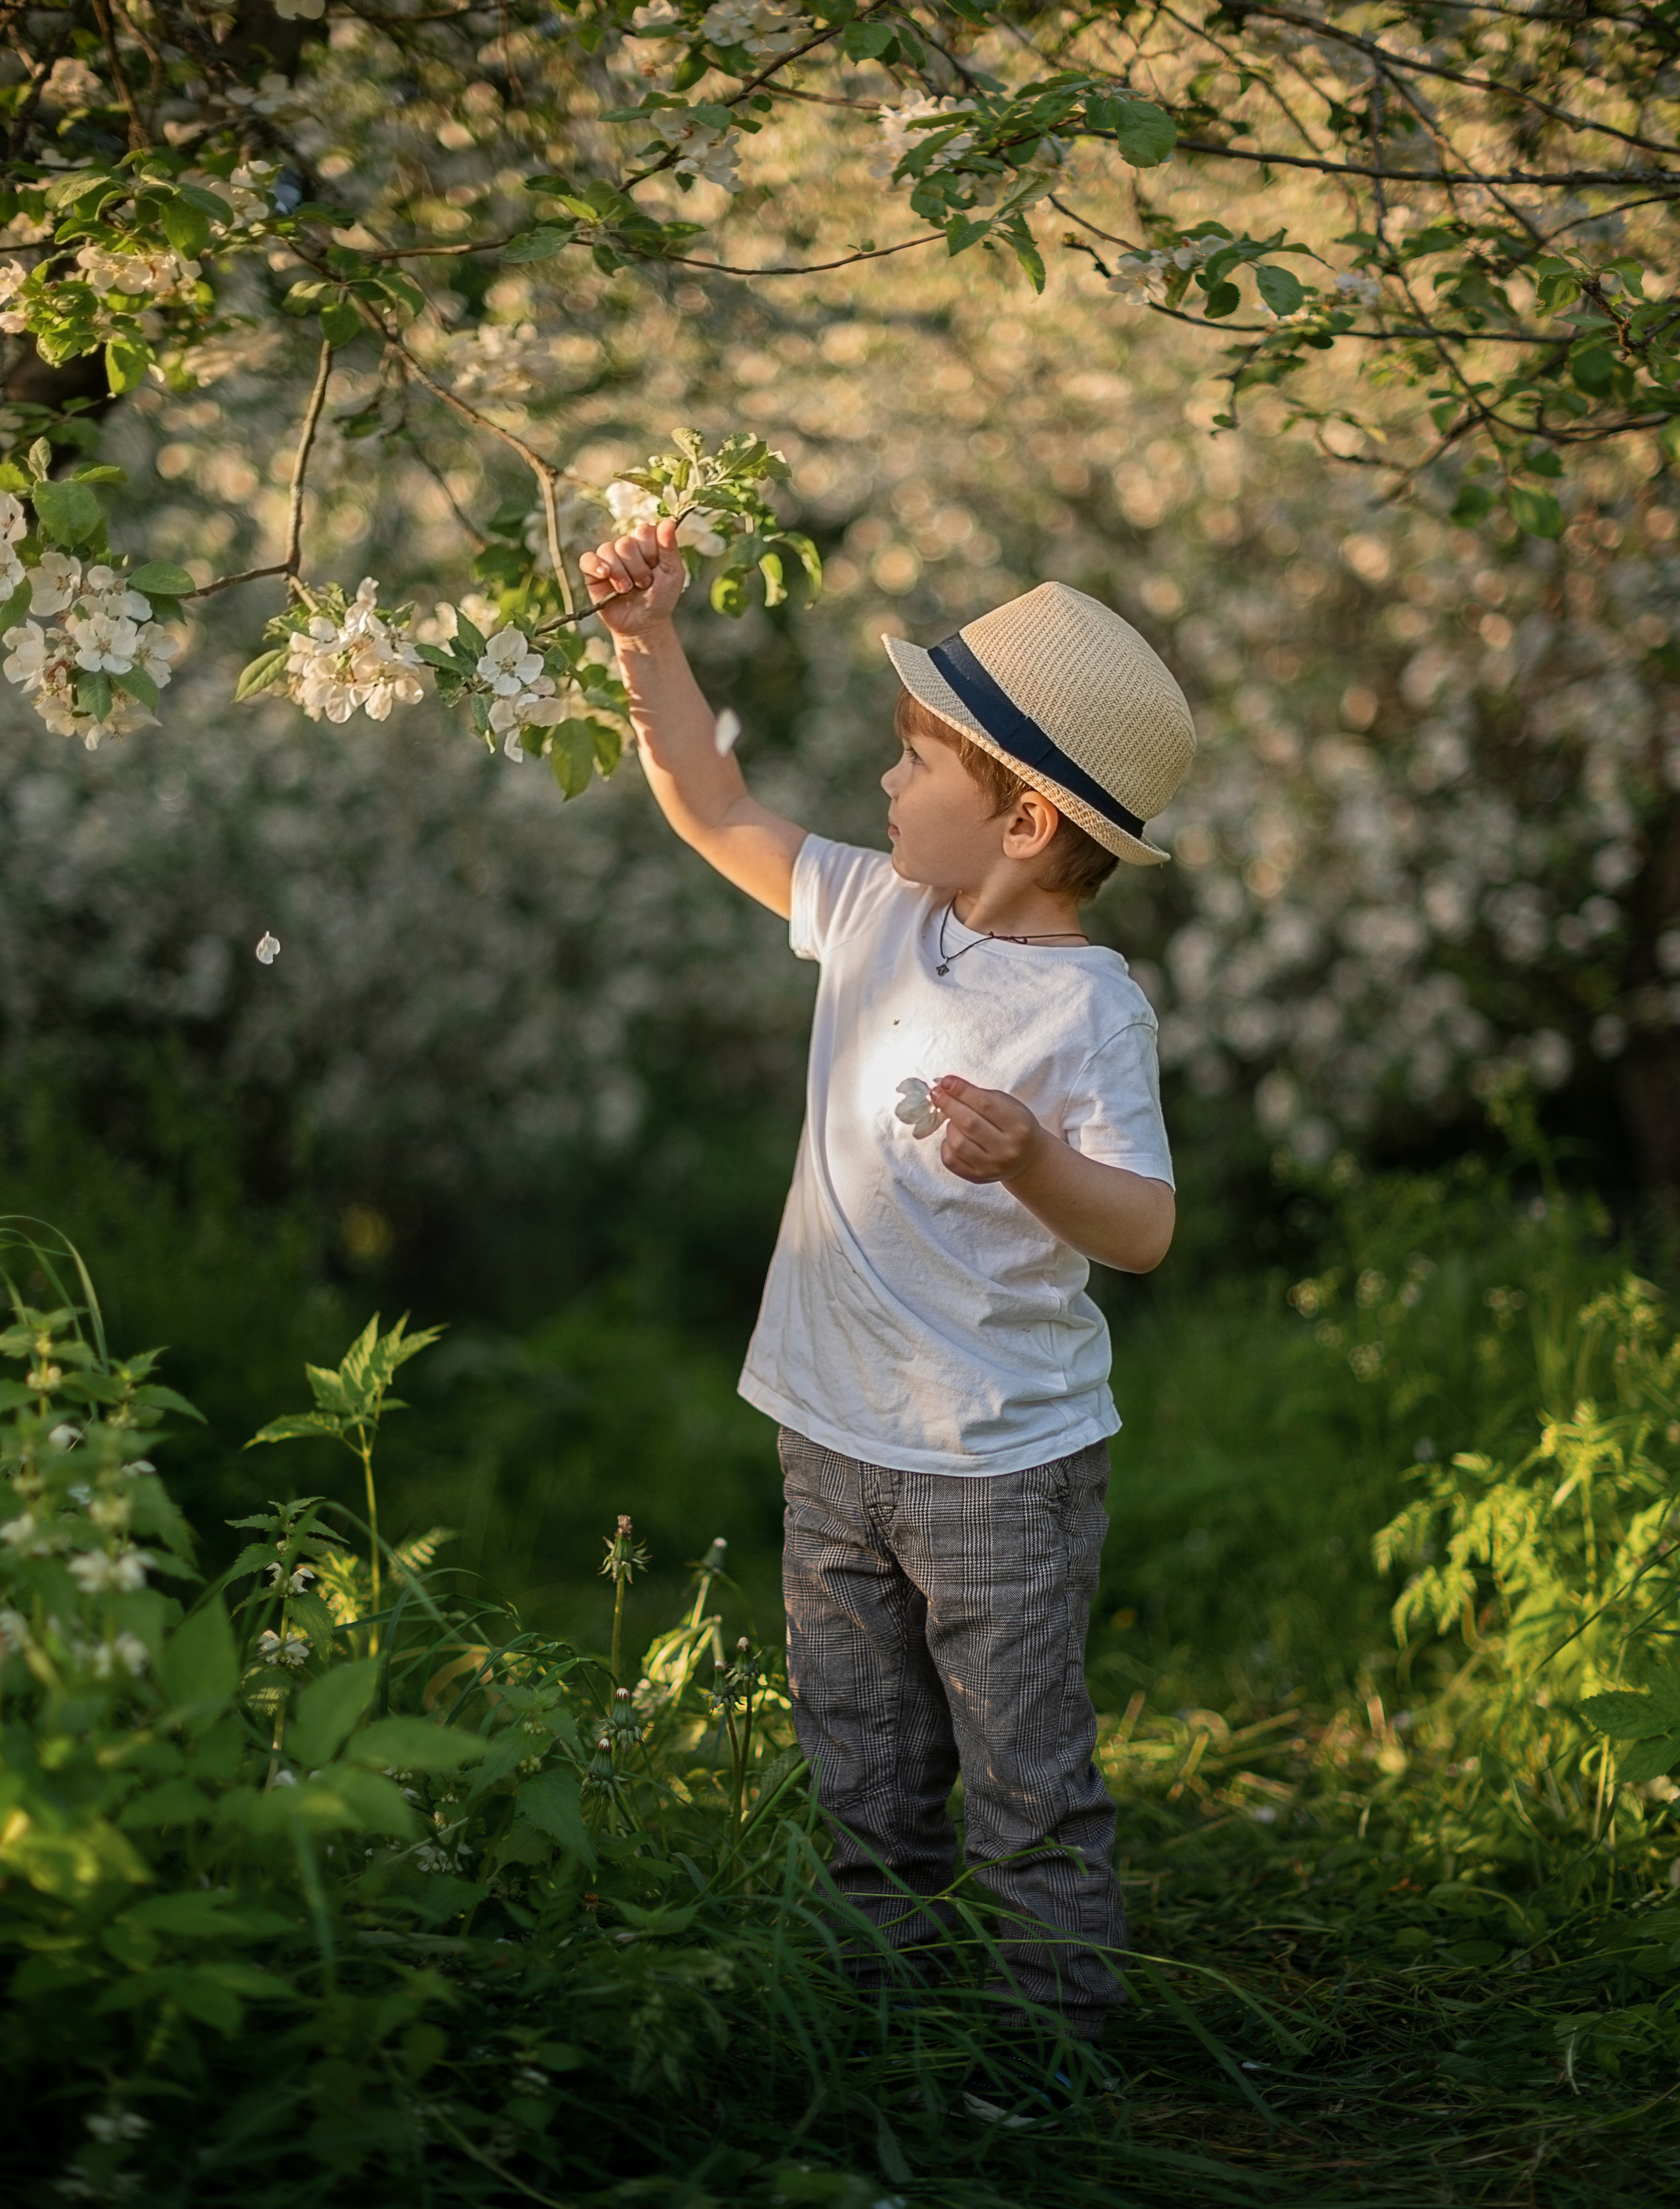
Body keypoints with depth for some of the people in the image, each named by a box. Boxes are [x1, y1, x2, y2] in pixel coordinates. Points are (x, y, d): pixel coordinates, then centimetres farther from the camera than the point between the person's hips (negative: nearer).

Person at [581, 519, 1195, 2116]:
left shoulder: (1084, 1006, -18)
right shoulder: (877, 917, 2)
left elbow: (1143, 1231, -24)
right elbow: (717, 814, 12)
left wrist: (1034, 1164, -43)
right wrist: (648, 640, 4)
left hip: (1002, 1467, -7)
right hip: (836, 1445, 7)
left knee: (1028, 1785, 6)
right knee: (860, 1781, 19)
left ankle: (1053, 2054, 21)